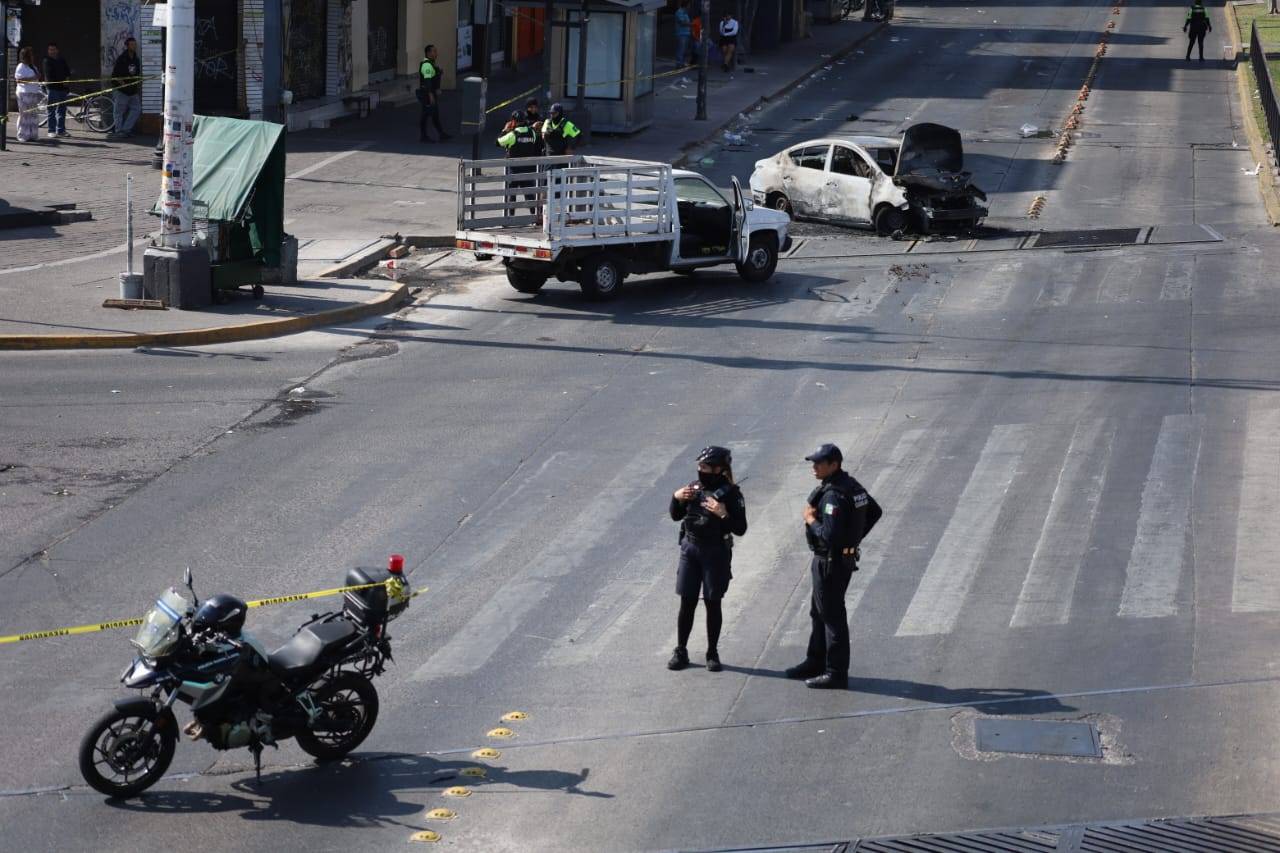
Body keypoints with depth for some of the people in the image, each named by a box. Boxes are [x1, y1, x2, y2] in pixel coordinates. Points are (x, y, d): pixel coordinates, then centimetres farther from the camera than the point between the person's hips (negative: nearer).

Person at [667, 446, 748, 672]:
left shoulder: (730, 493, -10)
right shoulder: (694, 488, 4)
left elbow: (740, 529, -11)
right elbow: (676, 516, 14)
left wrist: (723, 514, -26)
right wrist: (676, 498, -4)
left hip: (715, 552, -4)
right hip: (690, 549, 4)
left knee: (712, 603, 4)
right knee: (687, 602, 6)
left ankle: (712, 653, 15)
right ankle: (680, 652, 14)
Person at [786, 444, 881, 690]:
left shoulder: (834, 495, -25)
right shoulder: (852, 485, 7)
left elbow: (829, 535, -32)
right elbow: (874, 511, 19)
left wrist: (810, 520, -15)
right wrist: (854, 537, 17)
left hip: (831, 562, -10)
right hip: (844, 557, 10)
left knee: (832, 616, -2)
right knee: (819, 612, 21)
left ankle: (836, 674, 3)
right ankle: (815, 663, 32)